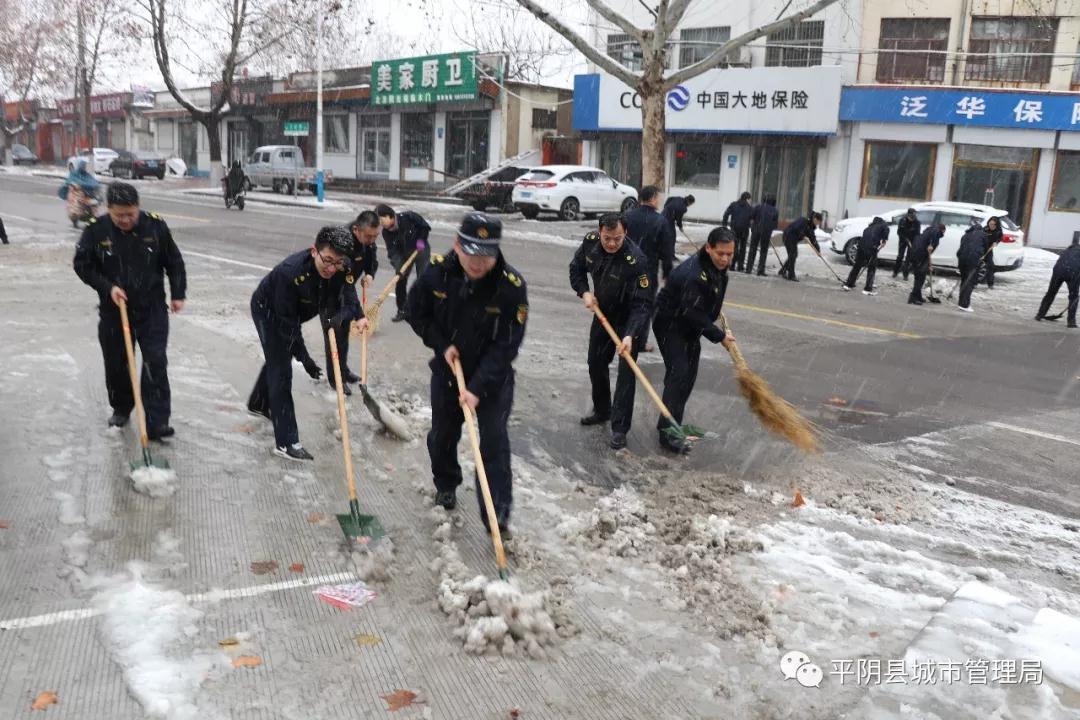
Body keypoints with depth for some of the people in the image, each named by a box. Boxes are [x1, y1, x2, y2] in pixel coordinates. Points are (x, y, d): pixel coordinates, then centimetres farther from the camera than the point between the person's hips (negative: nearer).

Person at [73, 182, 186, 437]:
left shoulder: (155, 225, -9)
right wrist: (108, 287, -14)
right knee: (116, 364, 13)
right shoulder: (95, 230, -9)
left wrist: (178, 294, 2)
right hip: (113, 311, 1)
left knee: (155, 364, -9)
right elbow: (82, 265, -1)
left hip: (152, 310, -1)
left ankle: (157, 423, -6)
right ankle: (121, 408, 38)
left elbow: (174, 261, 2)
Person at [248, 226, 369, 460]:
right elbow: (286, 321, -37)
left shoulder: (343, 269, -28)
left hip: (295, 310, 7)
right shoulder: (290, 272, -43)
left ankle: (259, 403, 54)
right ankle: (286, 442, -9)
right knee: (281, 369, -12)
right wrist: (304, 357, -36)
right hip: (268, 311, -7)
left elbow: (349, 300, -22)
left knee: (278, 357, 26)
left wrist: (340, 316, -46)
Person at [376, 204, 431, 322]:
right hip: (404, 254, 4)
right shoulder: (386, 232, -16)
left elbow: (425, 227, -13)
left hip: (421, 251, -4)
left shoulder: (408, 216, -27)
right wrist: (397, 266, -35)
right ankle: (401, 311, 12)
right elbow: (392, 251, -22)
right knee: (400, 281, -1)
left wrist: (421, 239, -22)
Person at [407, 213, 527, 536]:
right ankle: (445, 485, 45)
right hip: (447, 369, 3)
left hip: (493, 376, -3)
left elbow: (506, 345, -24)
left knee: (494, 442, -6)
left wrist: (477, 387, -27)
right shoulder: (437, 271, -18)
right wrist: (442, 345, -12)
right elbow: (416, 312, 0)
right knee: (442, 435, 17)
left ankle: (498, 514, 3)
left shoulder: (511, 285, -27)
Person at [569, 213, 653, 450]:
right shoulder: (590, 242, -15)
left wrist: (630, 335, -45)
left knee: (626, 371, -8)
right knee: (596, 363, 16)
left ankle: (619, 428, -1)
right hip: (602, 312, 6)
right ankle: (601, 411, 37)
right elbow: (577, 268, 4)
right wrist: (584, 292, -12)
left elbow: (642, 304, -34)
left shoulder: (636, 260, -33)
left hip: (629, 319, -6)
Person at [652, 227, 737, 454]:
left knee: (689, 375, 12)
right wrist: (720, 337, -23)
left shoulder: (718, 265, -4)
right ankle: (668, 434, -13)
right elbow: (693, 314, -30)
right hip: (670, 324, -9)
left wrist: (715, 312, 20)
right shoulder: (693, 275, -34)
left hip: (690, 325, 9)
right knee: (678, 373, -16)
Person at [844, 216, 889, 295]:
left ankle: (849, 284, 24)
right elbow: (886, 229, -12)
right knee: (872, 268, 6)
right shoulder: (883, 224, 13)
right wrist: (884, 240, -7)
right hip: (872, 247, -6)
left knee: (857, 266, 18)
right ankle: (868, 289, 6)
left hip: (862, 245, 6)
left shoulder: (870, 227, 30)